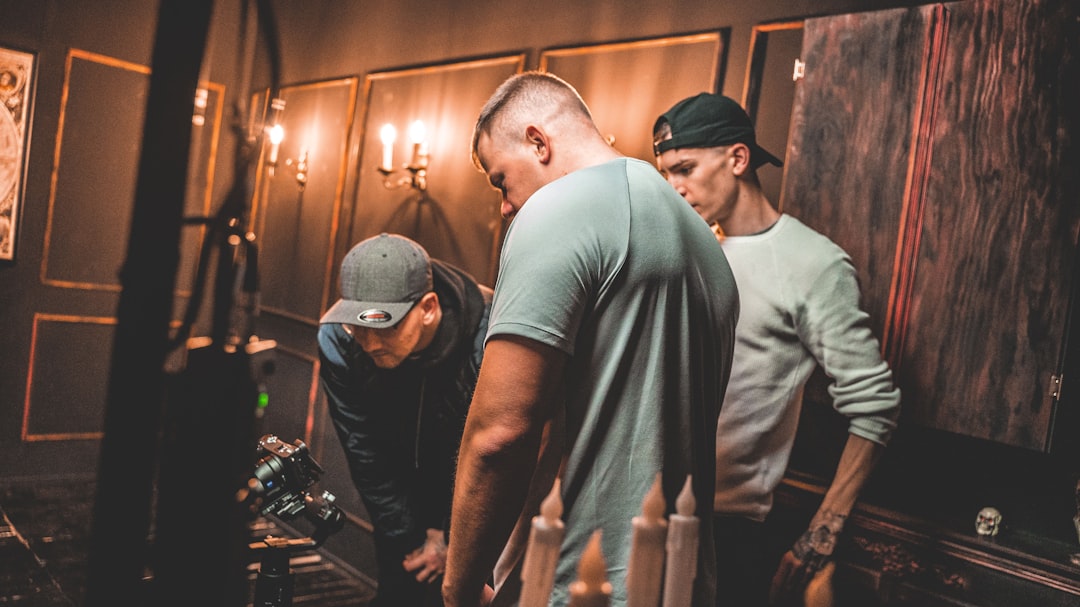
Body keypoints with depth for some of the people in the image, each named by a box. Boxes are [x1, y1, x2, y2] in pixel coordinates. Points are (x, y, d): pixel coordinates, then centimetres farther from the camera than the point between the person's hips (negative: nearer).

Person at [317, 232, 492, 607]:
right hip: (406, 476, 3)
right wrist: (407, 541, -9)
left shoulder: (488, 337, -34)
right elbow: (365, 451, -14)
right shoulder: (337, 337, -24)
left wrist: (451, 537, -12)